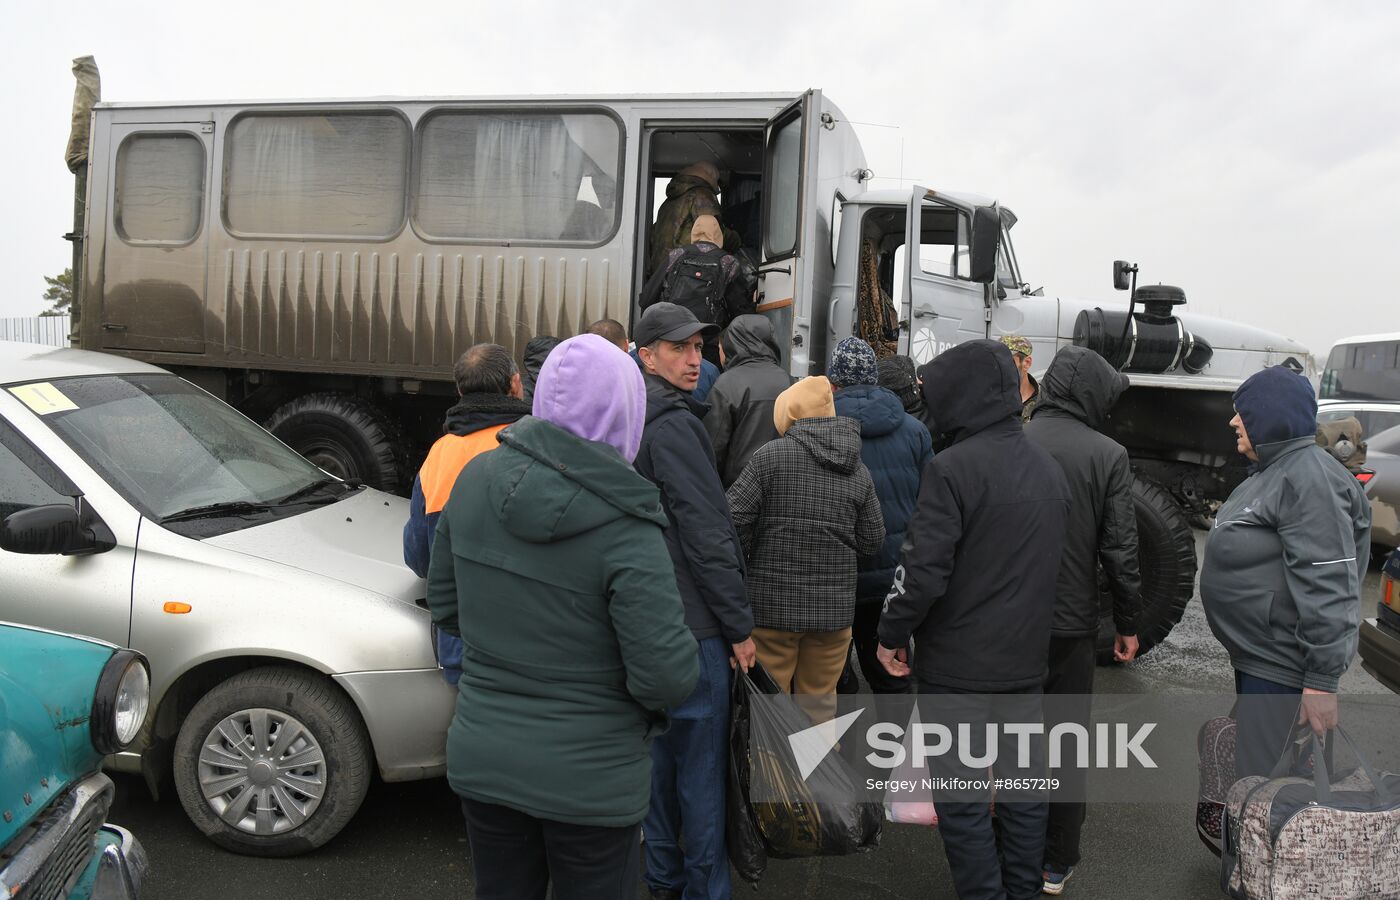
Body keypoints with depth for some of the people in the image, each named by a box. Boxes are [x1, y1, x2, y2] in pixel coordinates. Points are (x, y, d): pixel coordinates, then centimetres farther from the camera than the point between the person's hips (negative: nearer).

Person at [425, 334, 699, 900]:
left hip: (480, 760, 5)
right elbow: (667, 678, -22)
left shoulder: (476, 479, -7)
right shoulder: (625, 529, -24)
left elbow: (444, 607, 4)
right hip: (589, 779, -5)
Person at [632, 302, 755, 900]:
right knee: (701, 761, 2)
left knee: (664, 748, 20)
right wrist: (739, 625, -14)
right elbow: (705, 533, -20)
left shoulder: (635, 420, 14)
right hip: (693, 621, -10)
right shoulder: (674, 424, -16)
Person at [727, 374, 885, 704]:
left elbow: (734, 519, -13)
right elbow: (871, 540, 5)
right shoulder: (859, 470, 3)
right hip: (835, 606, 4)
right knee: (820, 696, 17)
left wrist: (745, 562, 4)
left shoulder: (769, 455, -10)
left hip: (772, 603, -3)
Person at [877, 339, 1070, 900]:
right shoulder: (1050, 470, 8)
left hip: (959, 669, -7)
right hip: (1027, 663, 8)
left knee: (962, 805, 5)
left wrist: (892, 635, -8)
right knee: (1023, 791, 18)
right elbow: (1048, 566, 15)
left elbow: (922, 570, -22)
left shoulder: (955, 467, -18)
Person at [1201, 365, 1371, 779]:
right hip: (1257, 655, 11)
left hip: (1283, 668, -11)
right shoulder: (1275, 471, 13)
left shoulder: (1310, 478, -20)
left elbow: (1329, 587, -25)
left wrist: (1322, 680, -25)